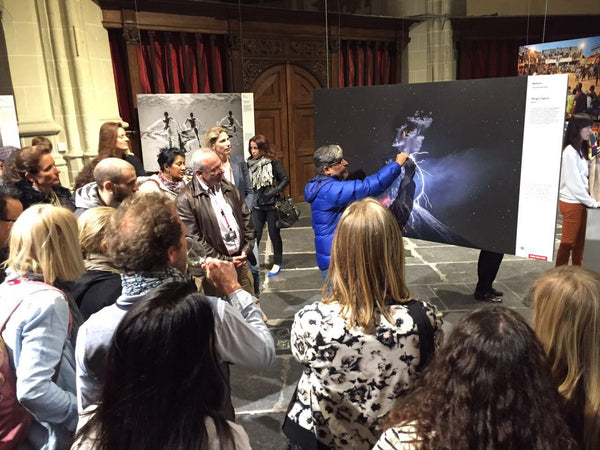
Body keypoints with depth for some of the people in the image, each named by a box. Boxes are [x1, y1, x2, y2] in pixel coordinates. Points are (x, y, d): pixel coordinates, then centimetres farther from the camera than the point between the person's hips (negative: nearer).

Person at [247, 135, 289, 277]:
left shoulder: (273, 163, -7)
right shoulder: (249, 164, 2)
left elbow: (285, 179, -7)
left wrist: (274, 191, -17)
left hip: (272, 205, -2)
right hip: (256, 206, 3)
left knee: (274, 233, 9)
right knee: (255, 234, -1)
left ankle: (277, 263, 24)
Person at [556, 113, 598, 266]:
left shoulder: (581, 150, 14)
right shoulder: (570, 152, -14)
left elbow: (583, 179, 15)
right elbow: (573, 183, -17)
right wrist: (592, 202, -13)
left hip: (580, 201, 8)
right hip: (571, 203, -8)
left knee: (580, 242, 12)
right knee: (568, 242, -3)